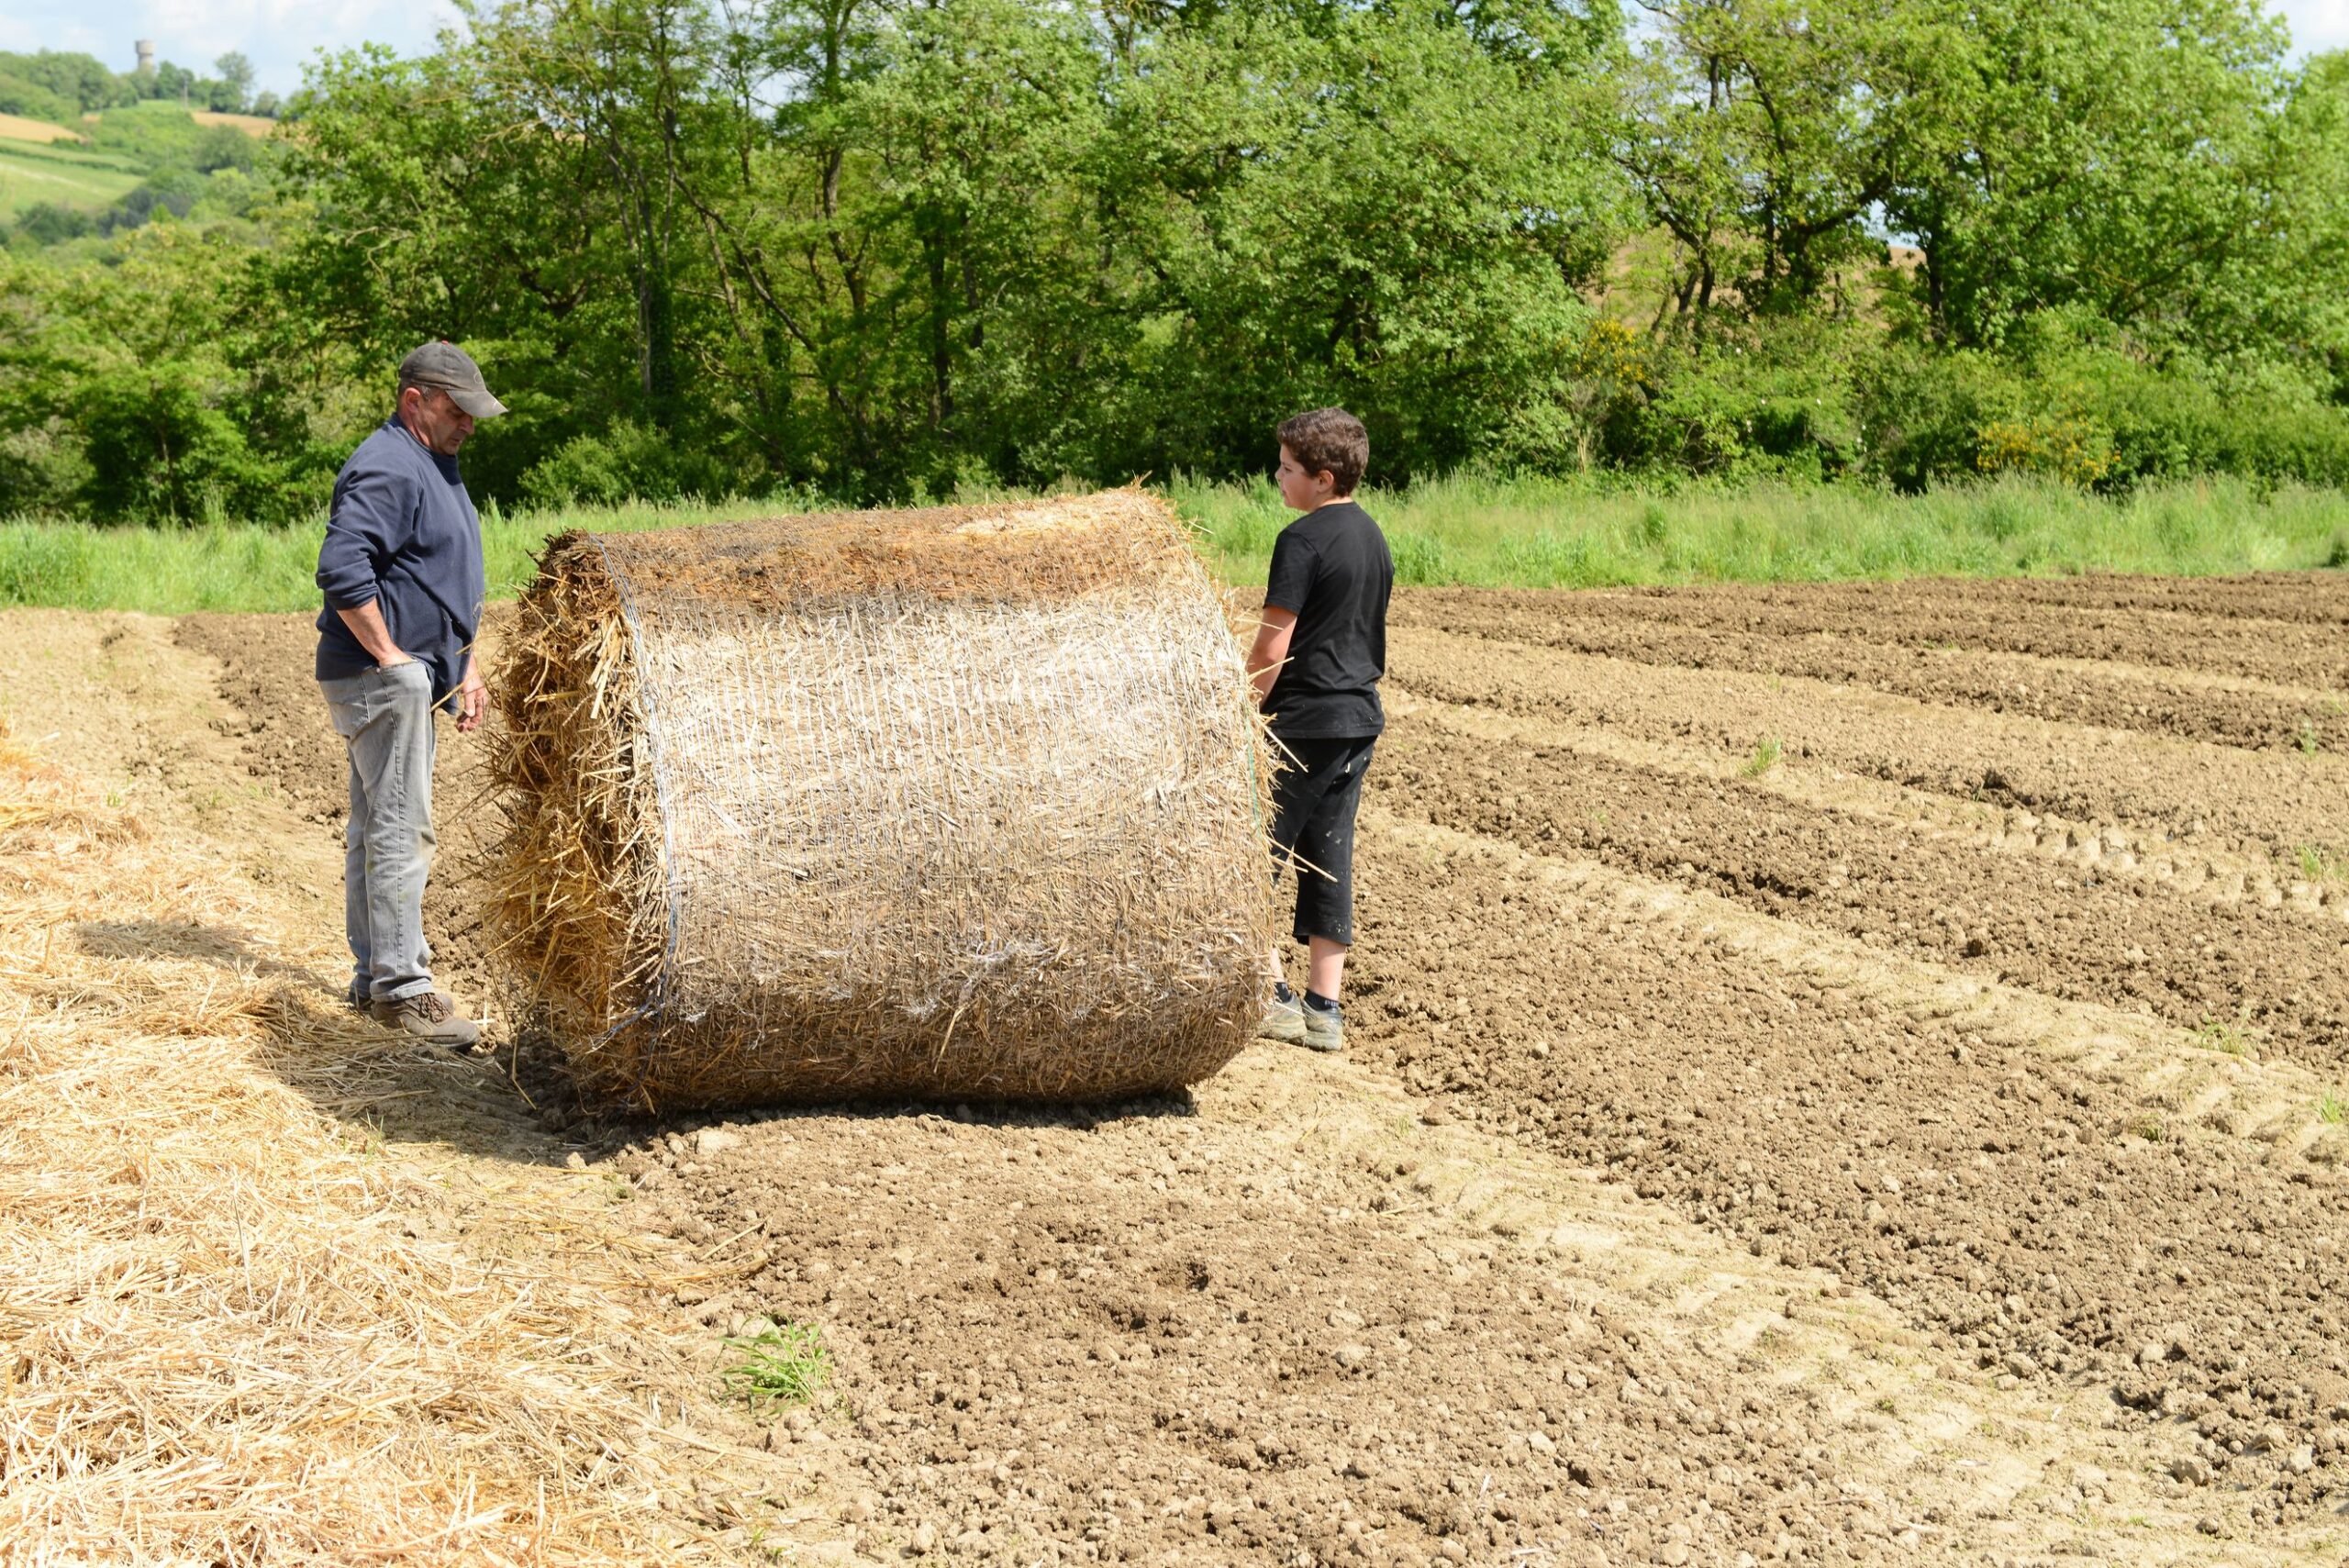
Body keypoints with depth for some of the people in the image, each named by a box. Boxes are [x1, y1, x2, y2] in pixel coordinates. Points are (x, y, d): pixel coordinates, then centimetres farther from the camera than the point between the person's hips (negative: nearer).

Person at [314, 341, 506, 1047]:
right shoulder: (386, 469, -16)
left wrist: (467, 666, 20)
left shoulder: (435, 466, 18)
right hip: (379, 676, -10)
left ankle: (374, 976, 20)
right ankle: (401, 988, -10)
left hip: (415, 676, 10)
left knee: (377, 825, 14)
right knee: (401, 826, -11)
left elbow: (452, 583, 26)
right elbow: (342, 571, -27)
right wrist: (390, 655, -22)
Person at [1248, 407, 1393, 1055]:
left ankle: (1271, 996, 1)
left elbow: (1273, 646, -17)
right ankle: (1324, 1009, 12)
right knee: (1330, 857, 10)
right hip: (1360, 717, 8)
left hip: (1303, 721, -8)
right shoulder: (1373, 536, 12)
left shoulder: (1303, 539, -15)